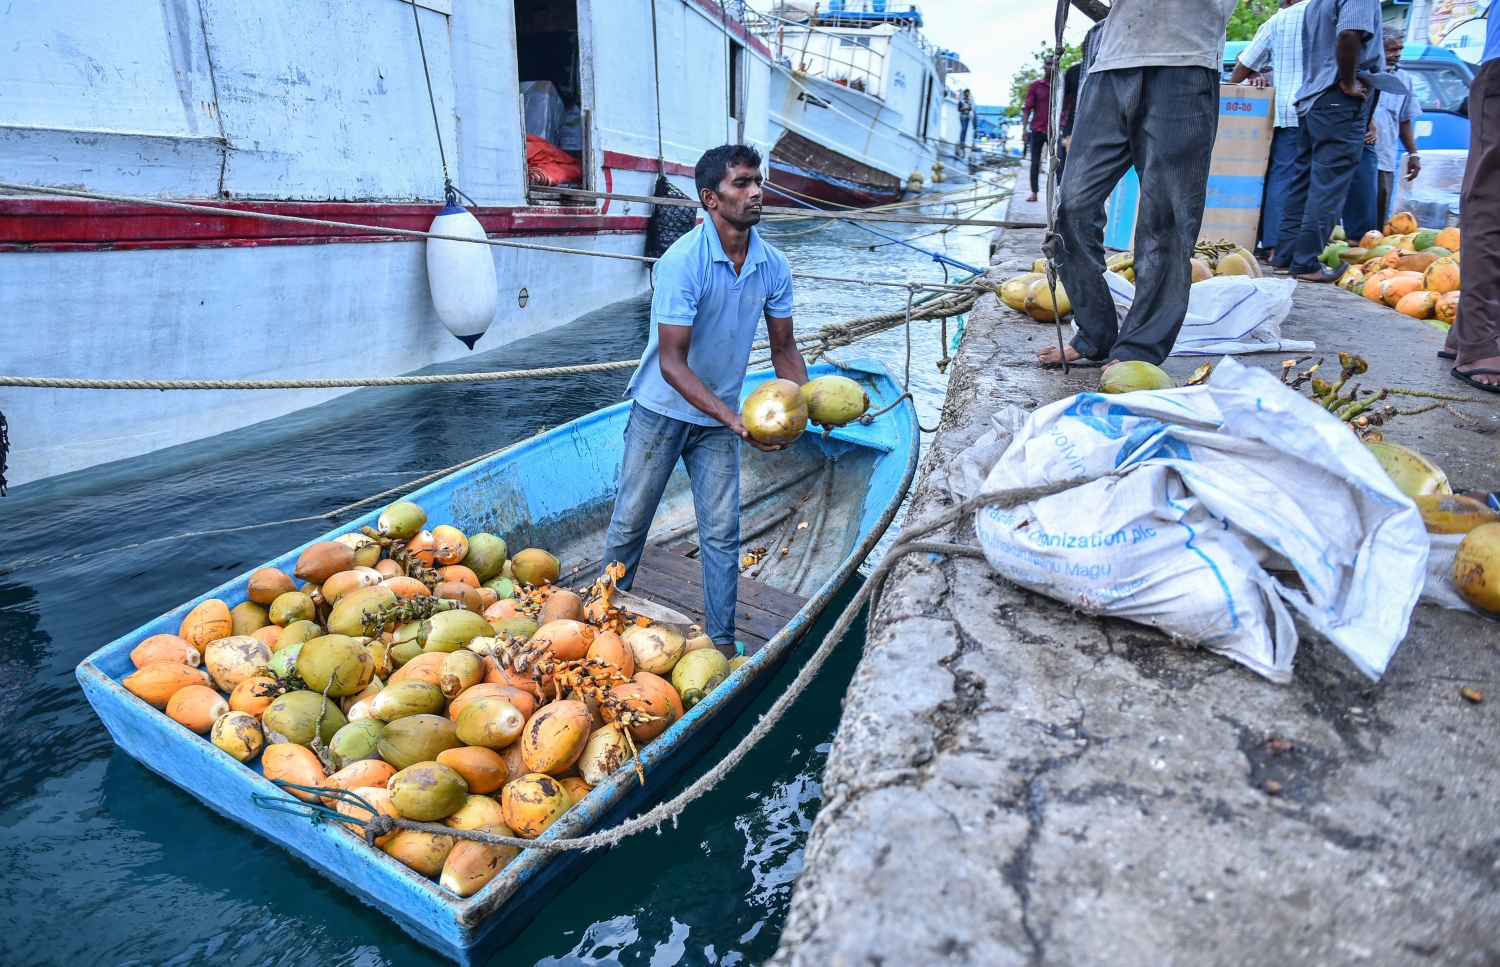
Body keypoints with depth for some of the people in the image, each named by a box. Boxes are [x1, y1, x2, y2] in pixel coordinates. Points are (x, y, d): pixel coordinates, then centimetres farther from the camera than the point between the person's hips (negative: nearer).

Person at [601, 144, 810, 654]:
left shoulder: (773, 266, -6)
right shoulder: (682, 261, -22)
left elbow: (783, 348, 5)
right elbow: (672, 362, -25)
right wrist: (733, 418, -34)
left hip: (720, 416, 4)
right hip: (662, 409, -4)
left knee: (722, 534, 6)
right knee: (630, 524, 9)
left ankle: (722, 642, 21)